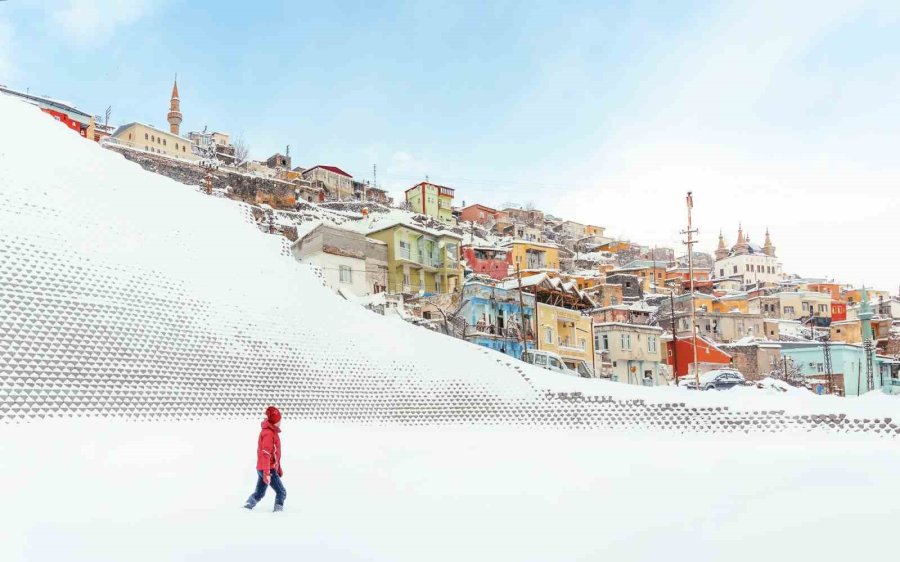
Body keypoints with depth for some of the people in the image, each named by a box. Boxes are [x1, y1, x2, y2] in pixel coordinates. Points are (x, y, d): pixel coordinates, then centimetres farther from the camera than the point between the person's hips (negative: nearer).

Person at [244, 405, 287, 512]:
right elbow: (266, 455, -23)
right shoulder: (268, 433, -18)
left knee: (259, 493, 15)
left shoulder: (272, 432, 13)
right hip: (268, 470, -9)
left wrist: (279, 468, 27)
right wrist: (267, 473, -26)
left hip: (262, 469, 9)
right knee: (281, 492, -2)